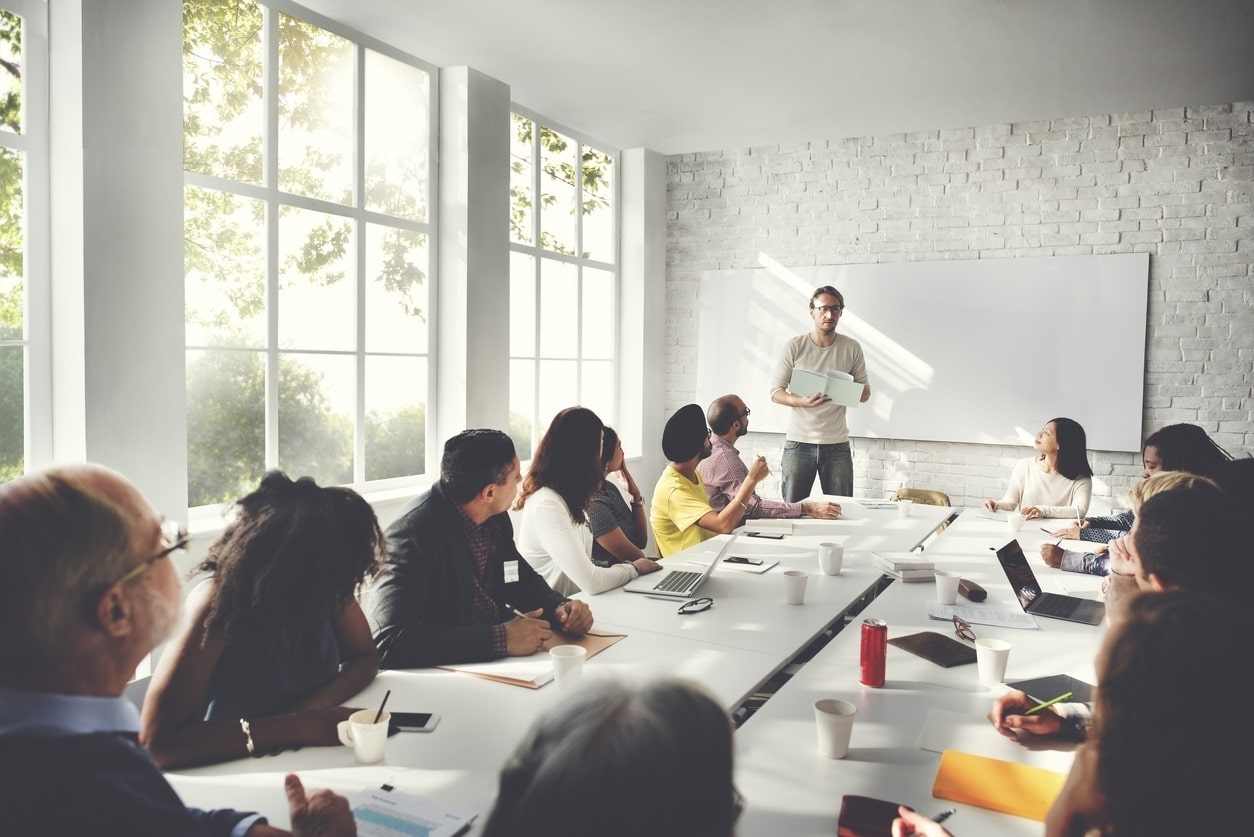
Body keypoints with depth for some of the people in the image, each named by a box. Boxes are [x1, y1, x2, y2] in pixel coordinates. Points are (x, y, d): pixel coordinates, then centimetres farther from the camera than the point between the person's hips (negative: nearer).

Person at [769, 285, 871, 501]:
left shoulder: (852, 348, 5)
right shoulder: (794, 347, -1)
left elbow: (865, 393, 9)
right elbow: (775, 392, -1)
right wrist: (803, 401, -21)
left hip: (837, 444, 2)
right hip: (798, 442, -1)